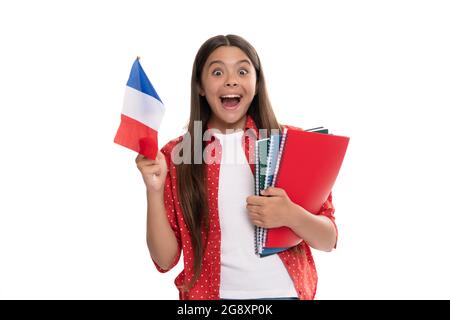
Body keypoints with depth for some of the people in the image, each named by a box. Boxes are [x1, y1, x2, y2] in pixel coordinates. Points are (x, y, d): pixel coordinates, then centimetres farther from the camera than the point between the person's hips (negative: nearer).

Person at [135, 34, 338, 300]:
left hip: (285, 291, 0)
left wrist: (290, 215, -23)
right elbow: (165, 259, -6)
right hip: (211, 292, 0)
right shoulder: (176, 155, -4)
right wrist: (155, 190, -20)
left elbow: (328, 240, -3)